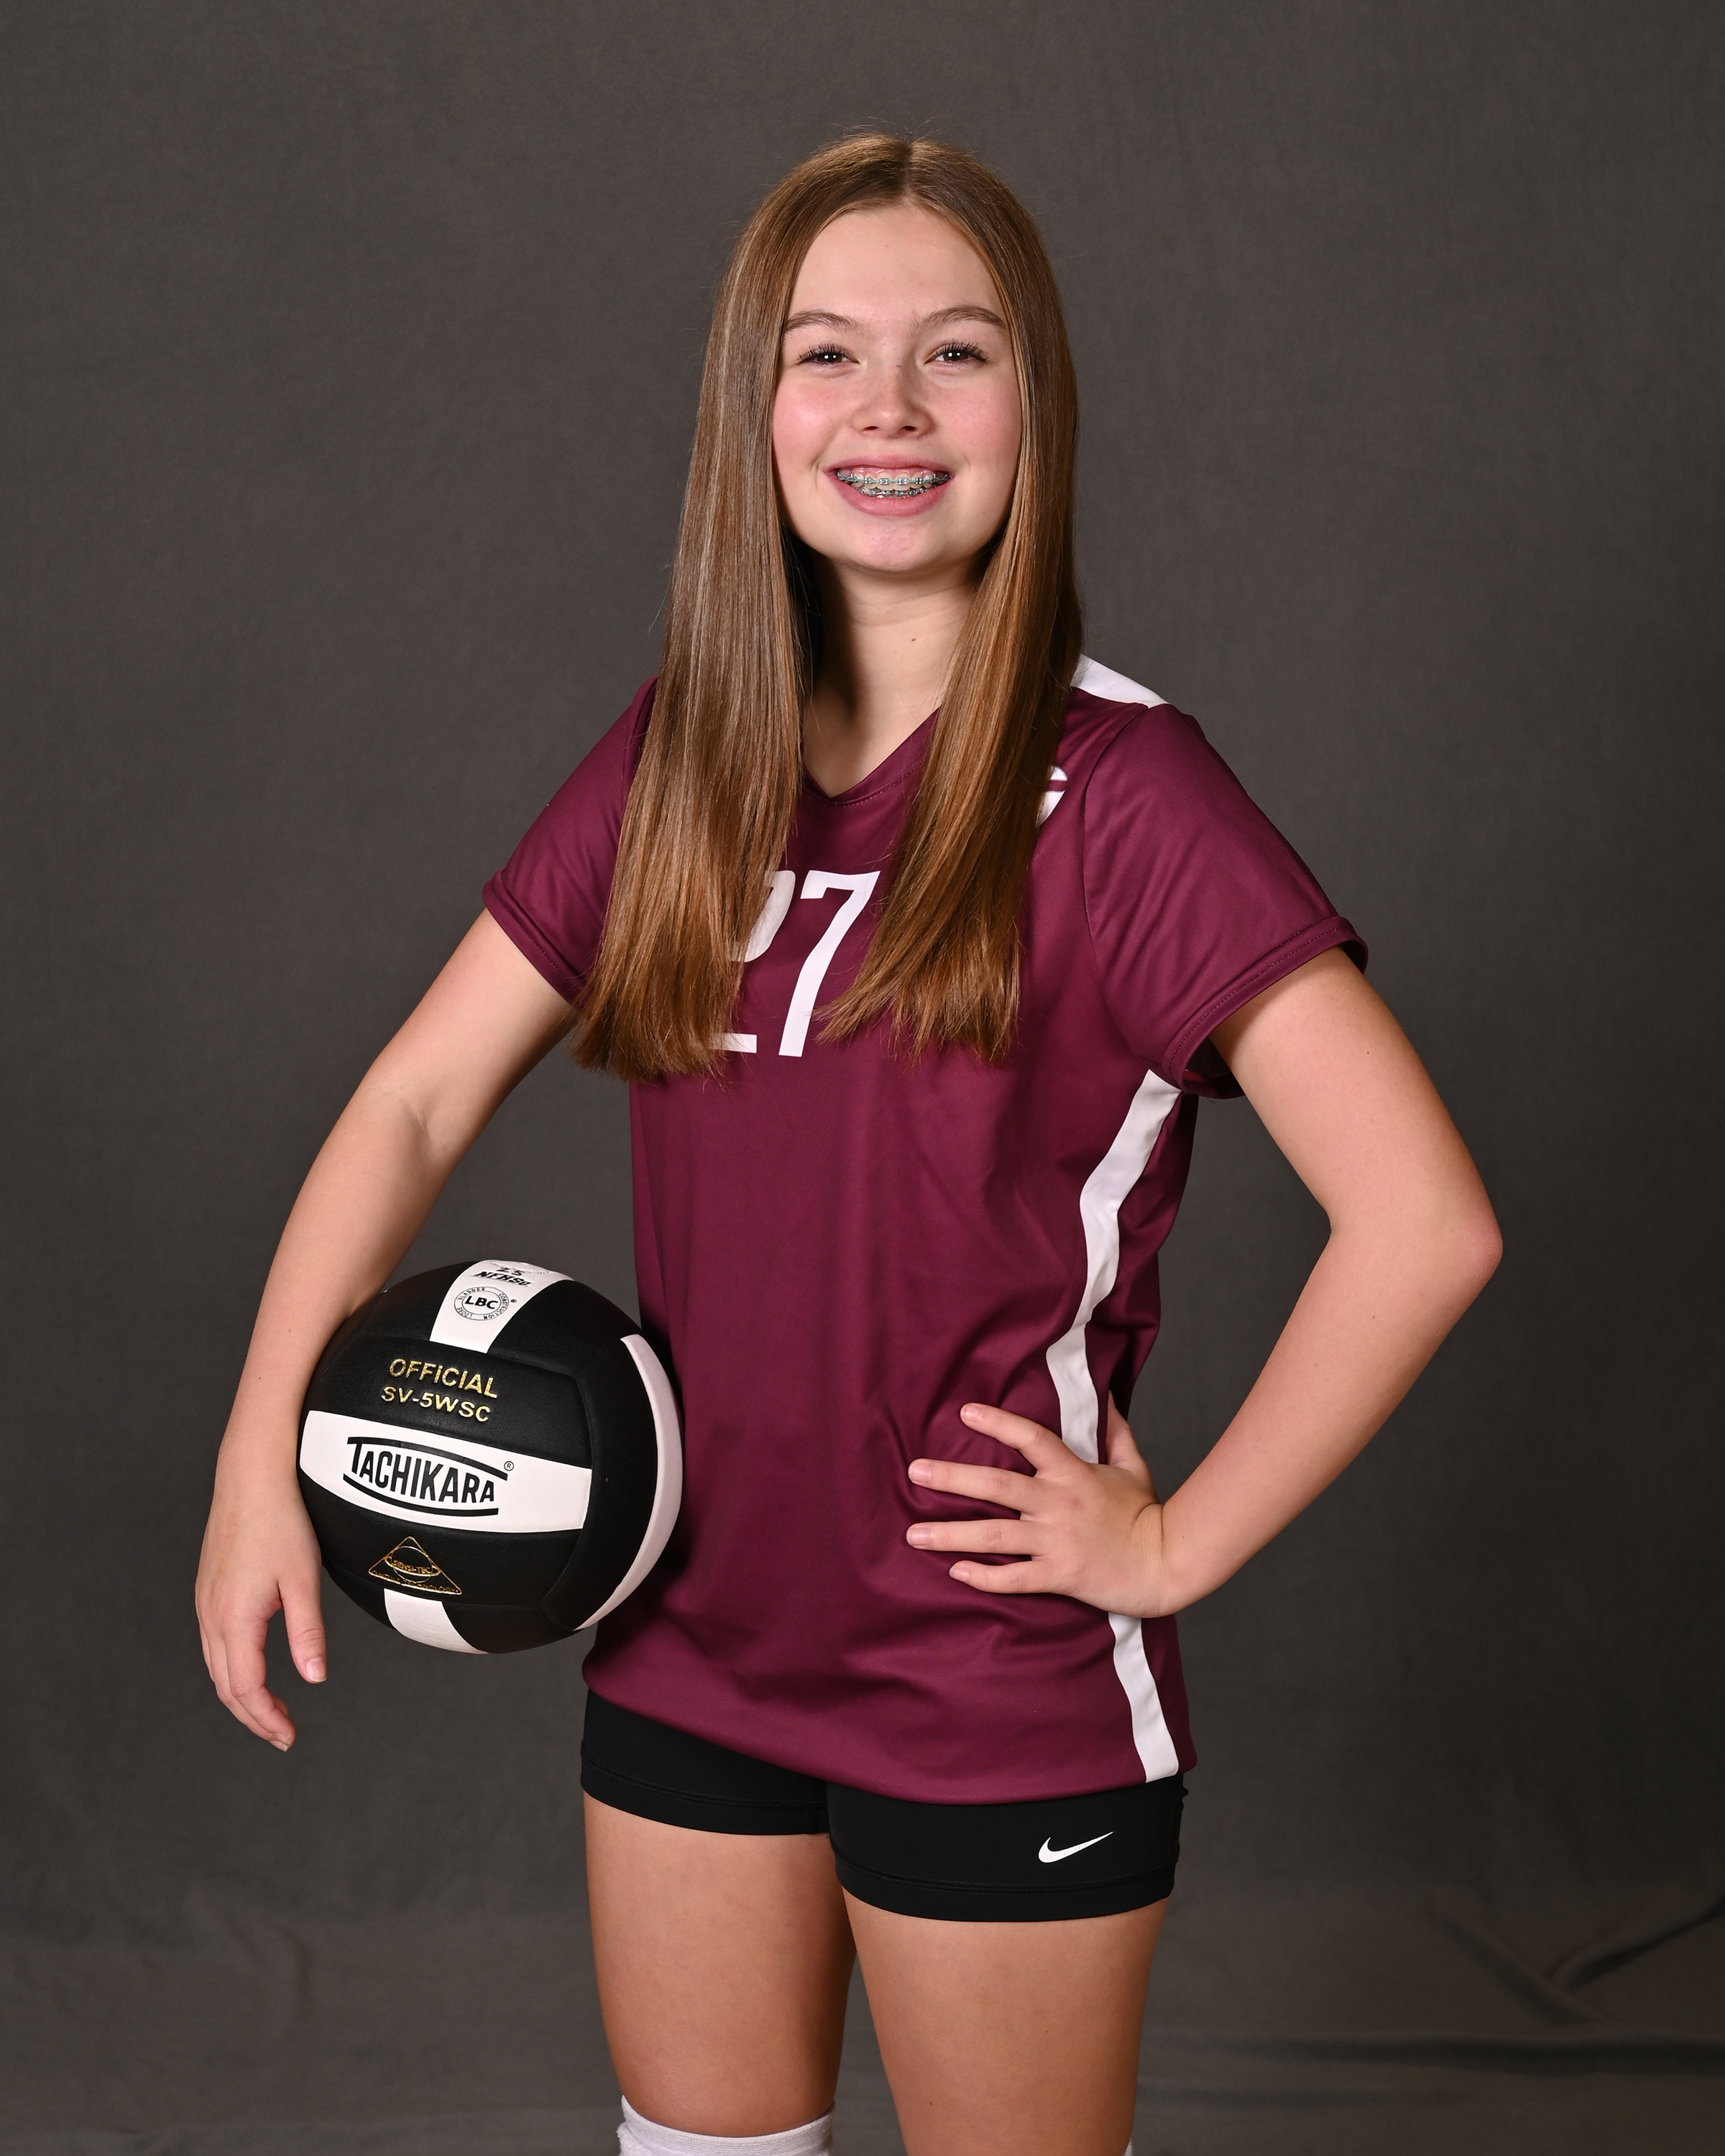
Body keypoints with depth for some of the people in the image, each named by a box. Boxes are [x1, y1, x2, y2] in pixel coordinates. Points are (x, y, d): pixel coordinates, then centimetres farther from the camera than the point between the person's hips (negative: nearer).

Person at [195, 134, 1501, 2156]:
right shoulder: (678, 766, 2)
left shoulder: (1117, 793, -15)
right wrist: (259, 1451, -5)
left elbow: (1424, 1220, -21)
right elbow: (418, 1100, 5)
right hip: (689, 1643, 5)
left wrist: (1175, 1542, -15)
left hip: (1004, 1696, -5)